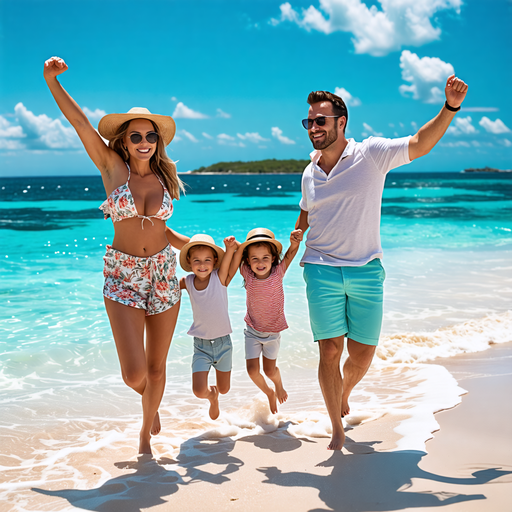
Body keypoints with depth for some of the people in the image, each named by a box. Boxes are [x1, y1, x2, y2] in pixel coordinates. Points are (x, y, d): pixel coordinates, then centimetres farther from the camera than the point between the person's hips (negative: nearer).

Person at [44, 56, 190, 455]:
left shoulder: (163, 177, 5)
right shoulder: (111, 167, -3)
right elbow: (79, 122, -11)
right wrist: (52, 80, -17)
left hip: (163, 274, 3)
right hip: (122, 277, -3)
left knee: (156, 367, 11)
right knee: (134, 373, -11)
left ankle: (147, 429, 38)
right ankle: (149, 398, 28)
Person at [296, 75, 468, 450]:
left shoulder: (372, 154, -4)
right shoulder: (310, 173, 9)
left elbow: (420, 144, -15)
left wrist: (449, 108, -26)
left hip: (366, 271, -2)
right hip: (322, 270, 2)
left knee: (362, 355, 4)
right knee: (330, 351, -4)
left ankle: (344, 395, 38)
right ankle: (337, 430, 12)